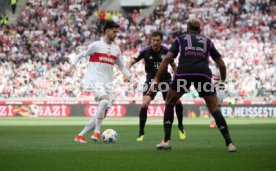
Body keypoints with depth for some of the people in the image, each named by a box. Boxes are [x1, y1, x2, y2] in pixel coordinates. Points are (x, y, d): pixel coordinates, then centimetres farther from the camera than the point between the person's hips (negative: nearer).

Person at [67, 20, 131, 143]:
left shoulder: (116, 49, 16)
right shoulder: (96, 45, 0)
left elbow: (122, 67, 23)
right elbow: (80, 56, 4)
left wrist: (131, 79, 10)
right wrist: (72, 66, -14)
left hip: (108, 83, 6)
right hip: (95, 80, -6)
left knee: (103, 113, -1)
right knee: (105, 100, -33)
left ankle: (80, 136, 7)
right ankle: (97, 131, -25)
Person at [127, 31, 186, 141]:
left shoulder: (166, 51, -7)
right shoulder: (146, 52, -11)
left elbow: (173, 65, 9)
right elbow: (131, 62, -6)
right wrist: (127, 71, -26)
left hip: (165, 79, 1)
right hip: (151, 80, -1)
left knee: (177, 101, -13)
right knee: (145, 104, -20)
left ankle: (180, 127, 14)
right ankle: (141, 133, -5)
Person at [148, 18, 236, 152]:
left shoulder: (180, 39, 25)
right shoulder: (207, 41, 29)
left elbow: (167, 59, 11)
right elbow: (221, 64, 29)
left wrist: (156, 81, 10)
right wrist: (222, 81, 47)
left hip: (183, 72, -1)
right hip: (204, 74, 1)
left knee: (170, 103, 21)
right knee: (214, 109, 11)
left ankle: (166, 140, 12)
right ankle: (229, 143, 0)